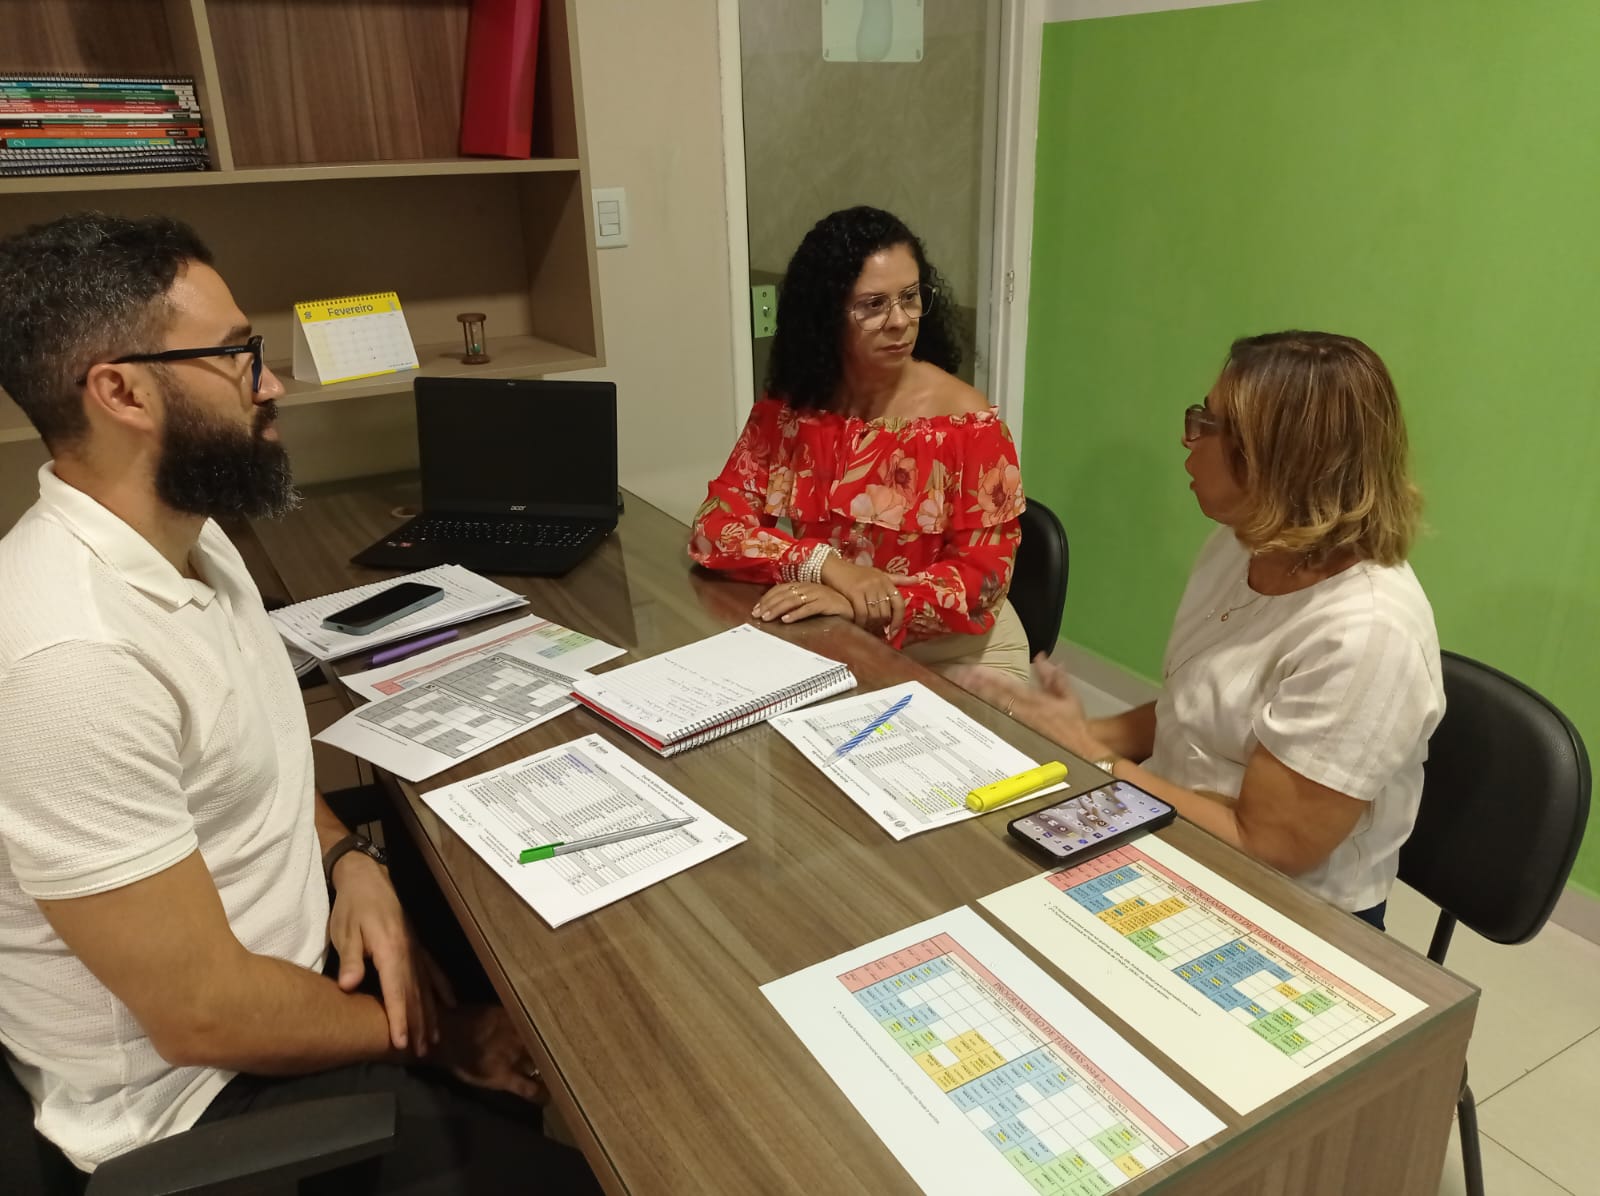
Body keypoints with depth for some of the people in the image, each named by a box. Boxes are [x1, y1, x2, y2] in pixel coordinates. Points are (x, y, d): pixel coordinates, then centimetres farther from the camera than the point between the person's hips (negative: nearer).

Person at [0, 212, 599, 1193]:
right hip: (203, 1092, -8)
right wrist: (438, 1040, -13)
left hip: (299, 959, 8)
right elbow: (203, 1013, -26)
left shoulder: (190, 538, -1)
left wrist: (350, 860, -6)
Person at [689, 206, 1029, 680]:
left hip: (956, 654, -2)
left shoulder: (965, 419, -13)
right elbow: (714, 528, -8)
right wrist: (826, 564, -24)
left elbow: (985, 575, -15)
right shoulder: (787, 409, -4)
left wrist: (858, 603, -28)